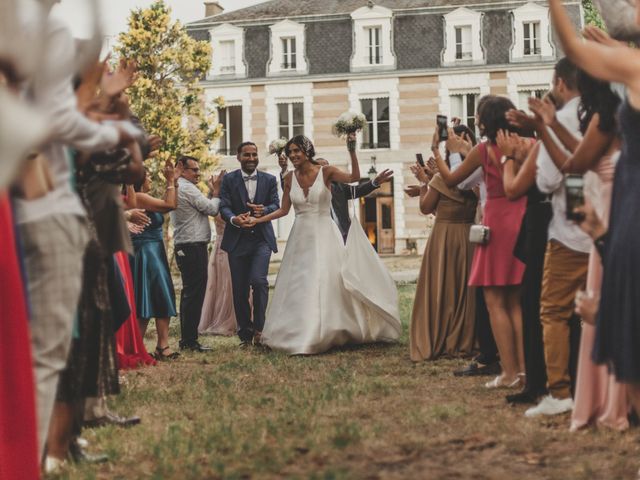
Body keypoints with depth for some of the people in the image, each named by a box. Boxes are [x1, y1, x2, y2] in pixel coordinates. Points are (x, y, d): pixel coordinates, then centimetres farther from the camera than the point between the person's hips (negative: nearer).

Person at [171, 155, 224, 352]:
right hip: (194, 247, -11)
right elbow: (212, 210, -11)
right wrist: (216, 192, 4)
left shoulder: (176, 188, 19)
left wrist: (211, 192, 13)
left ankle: (186, 339, 16)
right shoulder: (188, 189, -13)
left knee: (189, 293, 13)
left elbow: (202, 208, 19)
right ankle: (190, 340, -9)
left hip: (183, 247, 11)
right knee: (195, 293, -9)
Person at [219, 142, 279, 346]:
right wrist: (234, 219, -26)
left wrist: (264, 210, -20)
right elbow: (224, 207, -4)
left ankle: (258, 327, -7)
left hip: (262, 239, 0)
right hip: (237, 240, 0)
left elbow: (276, 204, 3)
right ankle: (245, 334, 14)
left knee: (259, 280, -20)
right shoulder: (229, 180, 4)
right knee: (240, 289, 3)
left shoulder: (269, 180, 9)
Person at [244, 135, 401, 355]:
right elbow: (283, 210, 10)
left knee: (325, 283, -9)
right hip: (301, 237, 4)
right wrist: (257, 220, 3)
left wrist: (352, 151, -29)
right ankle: (300, 335, 14)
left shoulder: (325, 172, -5)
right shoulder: (290, 178, 5)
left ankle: (319, 335, 0)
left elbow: (354, 177, -19)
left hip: (324, 235, -4)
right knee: (298, 287, 4)